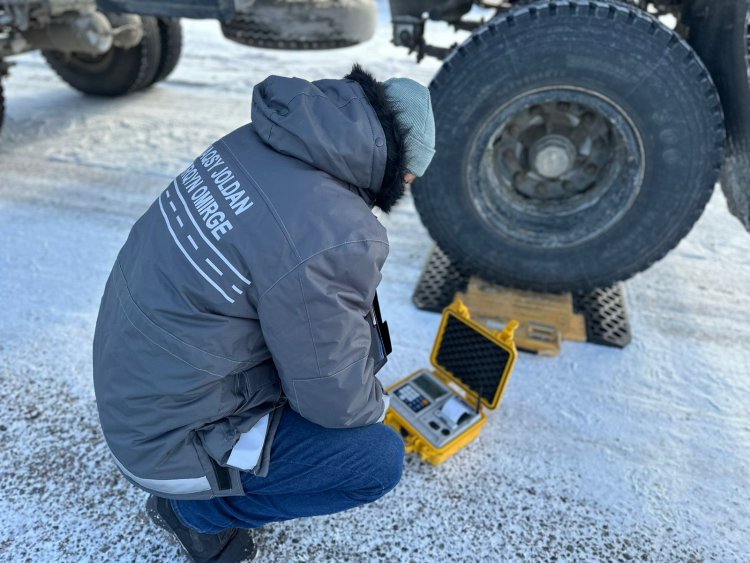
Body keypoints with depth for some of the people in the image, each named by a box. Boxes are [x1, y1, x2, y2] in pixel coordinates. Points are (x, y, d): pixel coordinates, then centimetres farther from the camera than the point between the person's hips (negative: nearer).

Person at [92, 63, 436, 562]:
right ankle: (198, 507, 12)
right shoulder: (335, 241, -31)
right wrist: (378, 404, 5)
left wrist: (354, 322, 13)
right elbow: (336, 399, -18)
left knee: (352, 325, 12)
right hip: (168, 439, -8)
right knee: (380, 457, -1)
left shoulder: (257, 141, -7)